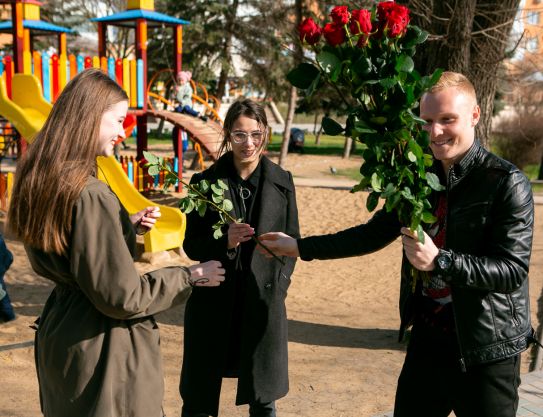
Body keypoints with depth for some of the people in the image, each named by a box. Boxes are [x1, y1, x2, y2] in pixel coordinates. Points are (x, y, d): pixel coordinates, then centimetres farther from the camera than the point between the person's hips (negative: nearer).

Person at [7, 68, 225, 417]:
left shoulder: (41, 180, 1)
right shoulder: (89, 194, -27)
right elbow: (123, 298, -22)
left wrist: (126, 228, 7)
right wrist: (191, 276, -11)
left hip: (60, 333, 9)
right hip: (105, 348, -9)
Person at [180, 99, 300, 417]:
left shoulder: (282, 182, 0)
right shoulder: (206, 182, -4)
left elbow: (292, 241, 8)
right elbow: (191, 245, -2)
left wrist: (278, 284, -3)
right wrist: (225, 241, -20)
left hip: (264, 301, 1)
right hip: (213, 301, -1)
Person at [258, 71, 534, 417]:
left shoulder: (507, 182, -14)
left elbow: (514, 270, -18)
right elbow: (374, 233, 12)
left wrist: (439, 260, -30)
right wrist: (301, 247, 10)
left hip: (485, 350, -5)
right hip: (428, 337, 6)